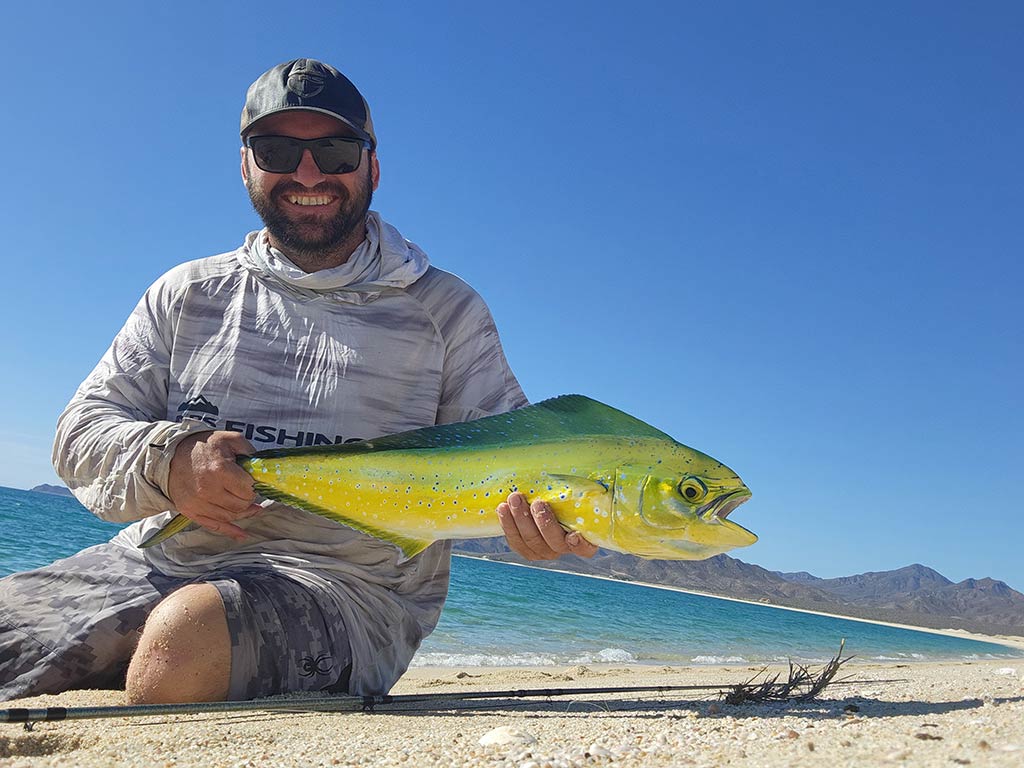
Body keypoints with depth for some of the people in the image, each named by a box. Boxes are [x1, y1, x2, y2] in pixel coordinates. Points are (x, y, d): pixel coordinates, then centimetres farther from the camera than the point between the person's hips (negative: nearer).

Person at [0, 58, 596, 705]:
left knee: (187, 632, -32)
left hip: (344, 579, -2)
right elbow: (83, 430, 10)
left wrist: (540, 520, -22)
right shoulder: (188, 295, 13)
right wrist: (169, 459, -14)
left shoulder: (446, 309, 6)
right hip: (159, 559, 4)